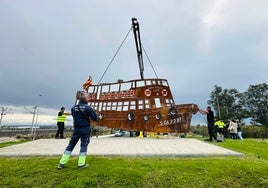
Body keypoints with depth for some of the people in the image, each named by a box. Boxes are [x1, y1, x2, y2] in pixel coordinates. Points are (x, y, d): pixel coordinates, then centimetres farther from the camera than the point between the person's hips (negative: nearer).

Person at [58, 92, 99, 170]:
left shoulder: (74, 108, 0)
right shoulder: (88, 108, -14)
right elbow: (95, 118, -9)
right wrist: (97, 117, 13)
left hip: (76, 129, 4)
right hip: (85, 129, -4)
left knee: (71, 145, 14)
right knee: (84, 145, 7)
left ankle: (62, 163, 20)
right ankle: (81, 164, 13)